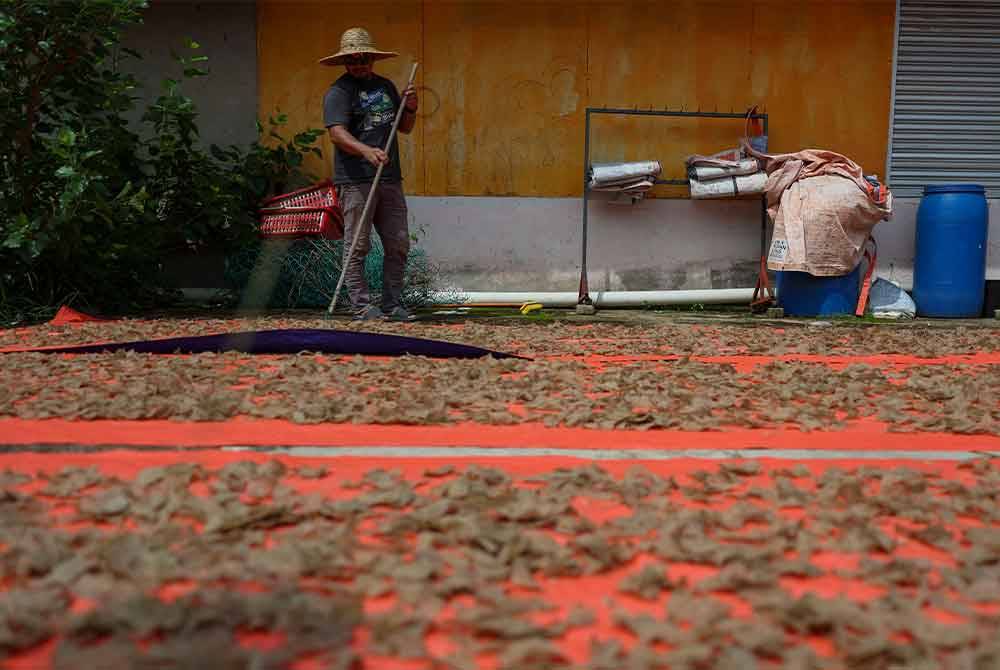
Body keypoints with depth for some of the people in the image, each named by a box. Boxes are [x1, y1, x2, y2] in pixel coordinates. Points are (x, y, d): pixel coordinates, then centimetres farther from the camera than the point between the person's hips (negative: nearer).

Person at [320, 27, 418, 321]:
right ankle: (362, 306, 1)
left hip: (390, 178, 7)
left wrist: (410, 109, 3)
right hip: (355, 180, -7)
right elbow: (337, 132, -16)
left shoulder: (385, 86, 20)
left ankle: (392, 304, 16)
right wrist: (367, 151, -32)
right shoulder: (338, 92, -2)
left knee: (398, 244, 7)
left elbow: (404, 128, 25)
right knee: (357, 245, -4)